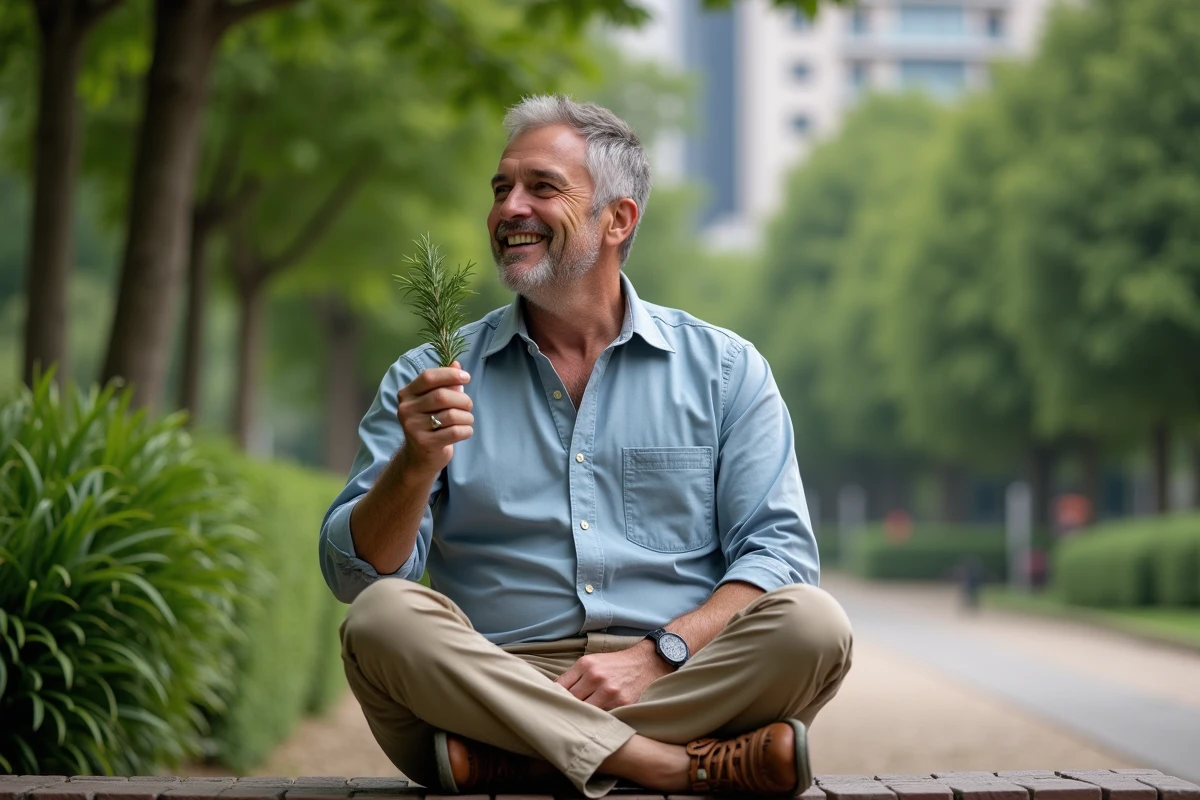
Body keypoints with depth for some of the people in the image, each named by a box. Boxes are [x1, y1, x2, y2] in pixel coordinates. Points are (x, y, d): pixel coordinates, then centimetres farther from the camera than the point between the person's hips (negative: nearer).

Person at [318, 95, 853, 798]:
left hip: (688, 682, 0)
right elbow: (355, 574, 3)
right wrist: (416, 465, -18)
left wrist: (660, 653, -14)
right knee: (383, 617, -29)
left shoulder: (726, 369, 11)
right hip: (498, 681, 0)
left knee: (812, 623, -27)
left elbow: (779, 551, 2)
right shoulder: (428, 381, 11)